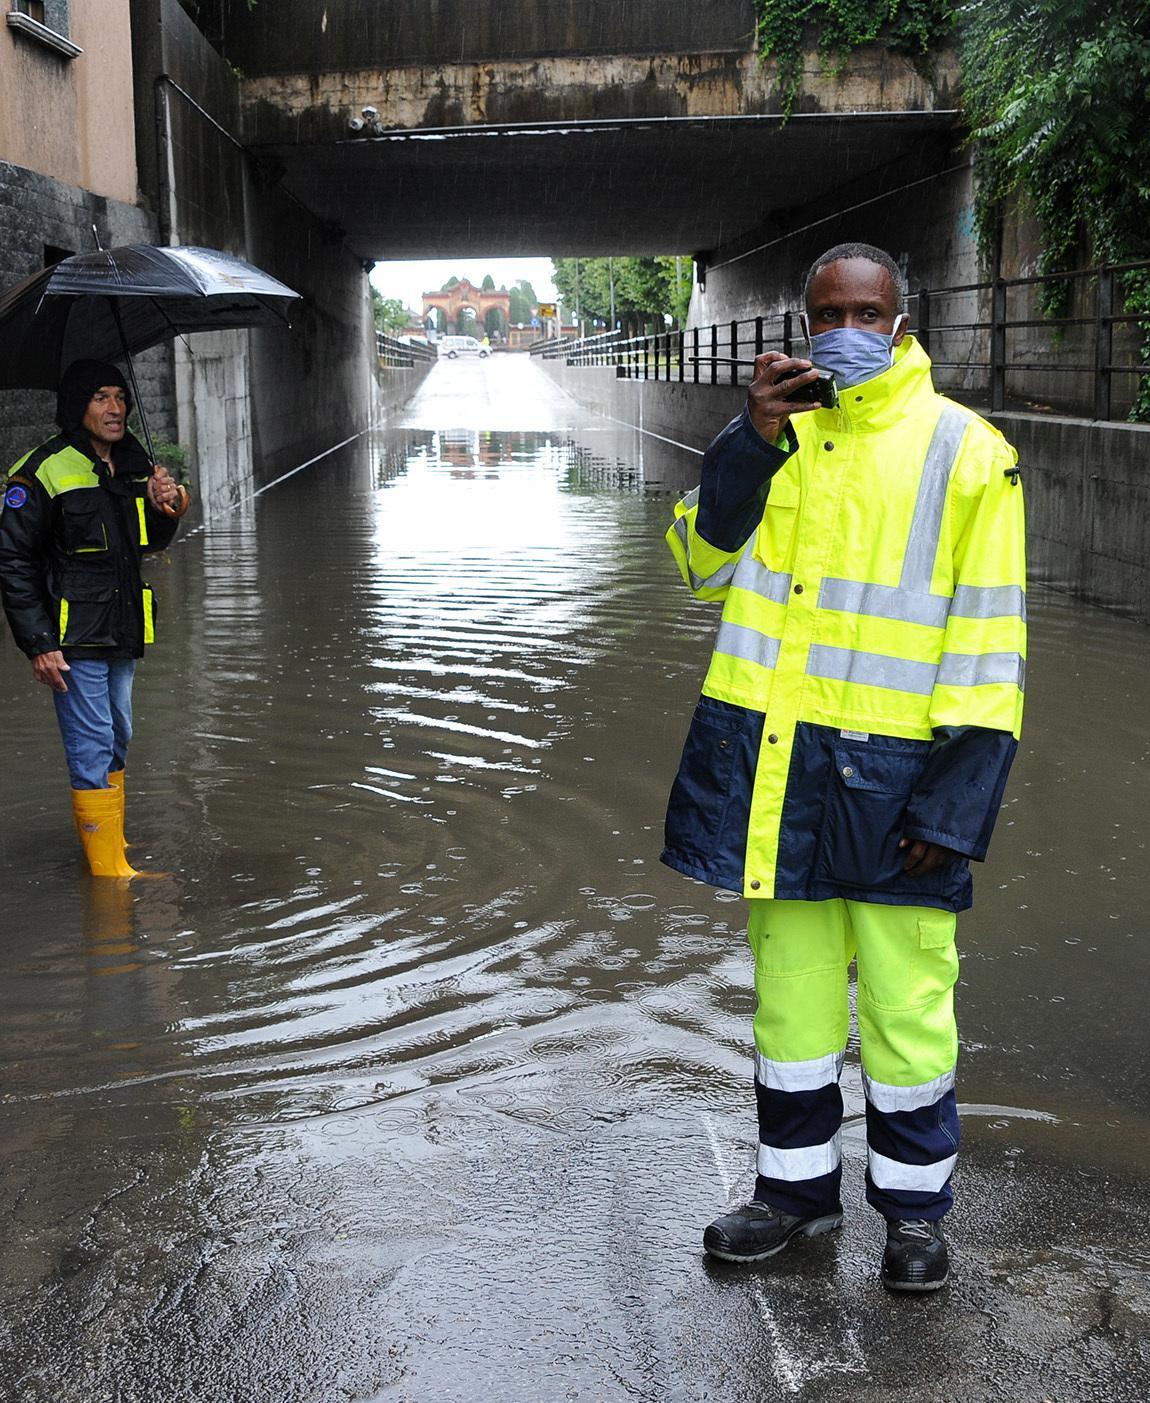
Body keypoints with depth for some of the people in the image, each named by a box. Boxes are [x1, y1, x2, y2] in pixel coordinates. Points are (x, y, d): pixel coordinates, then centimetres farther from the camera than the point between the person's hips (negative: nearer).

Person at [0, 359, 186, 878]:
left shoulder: (133, 464, 8)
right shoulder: (43, 471, -14)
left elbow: (149, 543, 20)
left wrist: (166, 510, -4)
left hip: (122, 634, 8)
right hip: (72, 639, -7)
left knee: (116, 739, 18)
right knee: (92, 749, -5)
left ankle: (102, 836, 35)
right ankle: (109, 870, 1)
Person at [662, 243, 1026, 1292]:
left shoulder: (967, 452, -3)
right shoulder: (778, 434, 12)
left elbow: (989, 639, -5)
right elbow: (705, 564, 7)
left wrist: (956, 798, -11)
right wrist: (751, 443, -8)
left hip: (890, 770, -4)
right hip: (772, 759, 4)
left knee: (906, 998, 4)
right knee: (789, 984, 14)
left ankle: (915, 1204, 24)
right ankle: (798, 1184, 31)